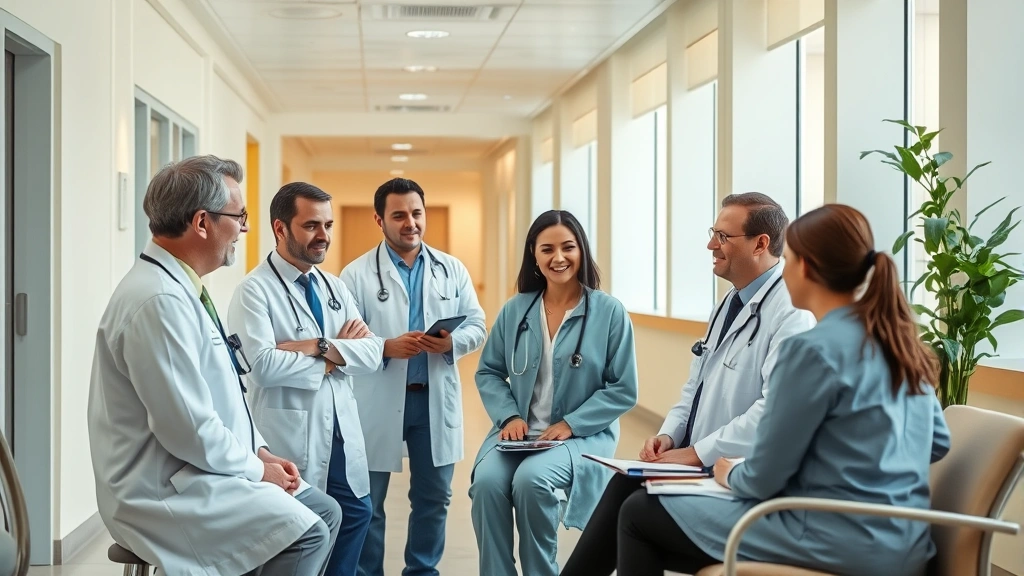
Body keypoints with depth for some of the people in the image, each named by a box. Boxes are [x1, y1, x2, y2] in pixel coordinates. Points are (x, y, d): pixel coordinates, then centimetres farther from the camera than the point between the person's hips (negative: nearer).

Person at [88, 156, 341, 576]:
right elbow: (188, 427, -25)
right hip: (164, 491, -10)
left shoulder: (181, 288, 9)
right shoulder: (159, 301, -24)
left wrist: (260, 451, 7)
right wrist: (255, 468, -11)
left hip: (199, 468, 10)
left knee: (325, 511, 7)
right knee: (306, 532, -20)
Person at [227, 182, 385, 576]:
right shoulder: (255, 290, -10)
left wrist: (319, 346, -16)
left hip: (341, 427, 7)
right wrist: (331, 361, -11)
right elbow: (263, 366, -24)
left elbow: (372, 354, 1)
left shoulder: (335, 288, 12)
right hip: (292, 432, -6)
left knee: (356, 512, 11)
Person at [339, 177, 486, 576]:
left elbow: (477, 327, 5)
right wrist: (386, 348, -22)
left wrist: (452, 341, -16)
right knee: (367, 501, 7)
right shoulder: (357, 274, -2)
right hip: (378, 402, -3)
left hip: (436, 398, 3)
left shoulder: (452, 270, 8)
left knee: (433, 497, 12)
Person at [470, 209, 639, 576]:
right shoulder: (514, 311, 7)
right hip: (520, 431, 3)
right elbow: (488, 372, 12)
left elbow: (623, 390, -4)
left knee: (531, 480, -32)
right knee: (487, 480, -28)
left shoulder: (610, 312, -3)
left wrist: (571, 424, -14)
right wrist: (509, 415, -7)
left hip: (583, 434, -3)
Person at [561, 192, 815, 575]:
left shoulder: (790, 313, -15)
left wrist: (697, 453, -21)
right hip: (698, 462, 8)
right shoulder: (729, 303, 16)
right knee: (622, 488, -12)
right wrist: (668, 435, 4)